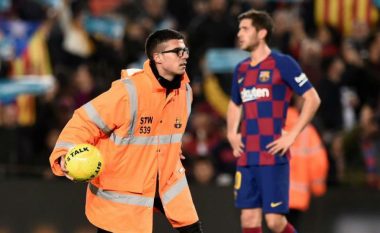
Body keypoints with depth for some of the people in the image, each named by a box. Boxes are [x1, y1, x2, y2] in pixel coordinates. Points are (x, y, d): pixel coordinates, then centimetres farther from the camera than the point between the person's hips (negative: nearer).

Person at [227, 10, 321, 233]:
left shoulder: (282, 63, -5)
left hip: (273, 156, -6)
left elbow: (313, 99, -7)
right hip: (246, 158, 6)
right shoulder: (241, 69, 14)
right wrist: (232, 133, 12)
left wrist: (292, 135, -12)